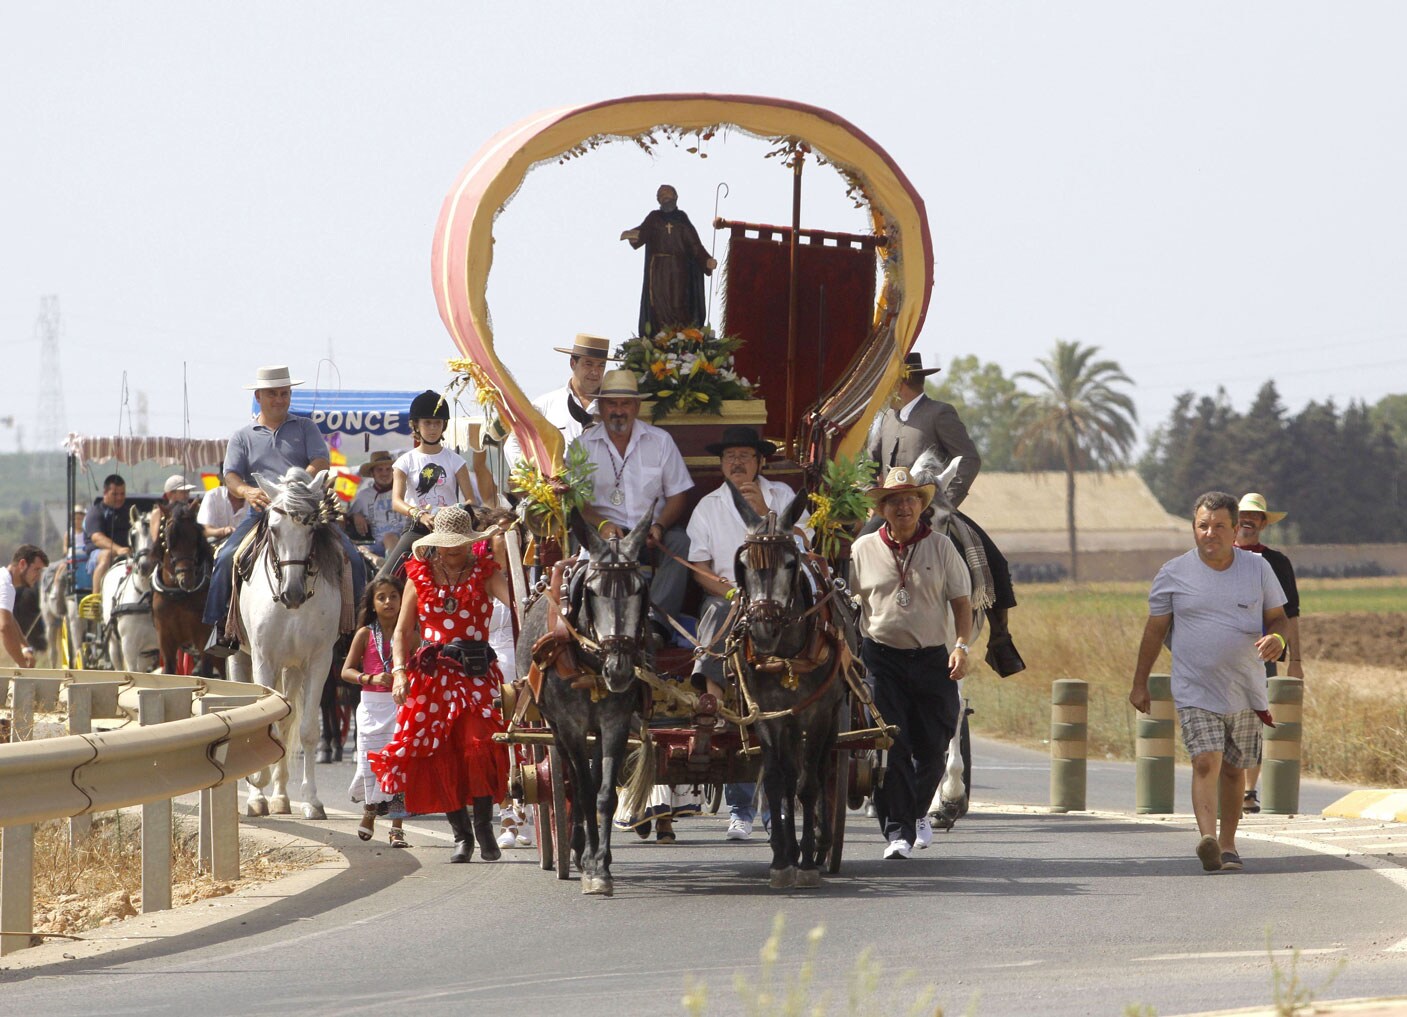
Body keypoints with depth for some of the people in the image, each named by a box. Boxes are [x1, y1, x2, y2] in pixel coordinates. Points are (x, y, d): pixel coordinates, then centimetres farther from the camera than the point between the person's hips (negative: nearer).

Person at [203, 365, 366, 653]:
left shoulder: (305, 428, 14)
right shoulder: (243, 437, 15)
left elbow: (321, 463, 0)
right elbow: (231, 476, 3)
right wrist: (247, 491, -22)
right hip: (262, 514, 0)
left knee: (352, 560, -18)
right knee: (226, 558, -24)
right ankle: (221, 626, -14)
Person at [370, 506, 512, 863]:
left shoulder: (484, 573, 5)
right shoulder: (420, 576, 11)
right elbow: (402, 631, 10)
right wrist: (399, 671, -5)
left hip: (476, 673, -2)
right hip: (432, 674, 2)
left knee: (479, 745, -19)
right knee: (440, 756, -2)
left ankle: (484, 826, -5)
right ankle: (461, 835, 10)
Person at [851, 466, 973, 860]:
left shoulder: (941, 547, 3)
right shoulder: (863, 550, 4)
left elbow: (961, 601, 4)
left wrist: (961, 646, -9)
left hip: (932, 657, 1)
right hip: (881, 657, -1)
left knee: (932, 746, 6)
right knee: (890, 745, -11)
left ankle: (918, 811, 34)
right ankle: (897, 831, -10)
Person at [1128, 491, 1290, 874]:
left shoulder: (1258, 569, 3)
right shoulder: (1173, 574, -1)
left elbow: (1276, 616, 11)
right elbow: (1155, 630, 7)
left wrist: (1277, 639, -13)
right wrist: (1139, 683, 9)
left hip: (1245, 692, 2)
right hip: (1195, 692, -2)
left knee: (1233, 768, 11)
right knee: (1206, 761, -19)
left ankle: (1227, 843, 24)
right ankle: (1208, 839, -31)